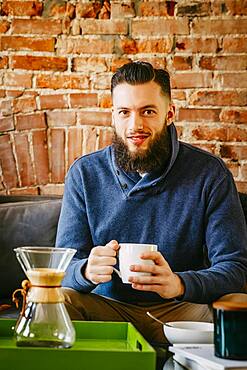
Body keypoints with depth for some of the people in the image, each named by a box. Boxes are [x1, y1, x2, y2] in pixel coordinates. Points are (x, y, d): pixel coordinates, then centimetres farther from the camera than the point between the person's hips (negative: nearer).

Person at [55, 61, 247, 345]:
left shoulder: (209, 173, -7)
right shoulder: (84, 173, -2)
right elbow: (64, 266, -3)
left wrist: (179, 284, -34)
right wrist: (86, 270, -29)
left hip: (180, 310, -1)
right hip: (108, 307, 1)